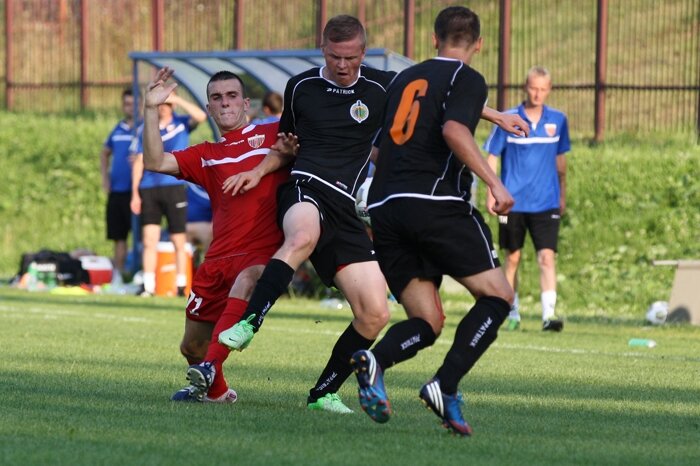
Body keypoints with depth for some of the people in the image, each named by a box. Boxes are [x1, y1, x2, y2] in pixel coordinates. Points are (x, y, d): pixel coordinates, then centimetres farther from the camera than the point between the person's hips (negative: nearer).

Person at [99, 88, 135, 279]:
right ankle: (118, 274, 15)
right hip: (116, 190, 6)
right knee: (118, 236, 10)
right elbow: (105, 153, 28)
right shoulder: (118, 129, 15)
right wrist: (105, 176, 15)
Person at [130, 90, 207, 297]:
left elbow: (201, 116, -17)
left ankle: (181, 285, 9)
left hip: (174, 188, -2)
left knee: (178, 241, 2)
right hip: (149, 190, 2)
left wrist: (177, 99, -17)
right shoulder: (145, 129, 11)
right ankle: (148, 286, -4)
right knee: (149, 240, -4)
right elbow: (139, 162, 12)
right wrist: (135, 193, 6)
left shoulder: (182, 124, 4)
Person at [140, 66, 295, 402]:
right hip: (219, 258, 5)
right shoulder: (206, 156, 20)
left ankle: (210, 369, -47)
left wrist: (292, 152, -16)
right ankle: (215, 391, 40)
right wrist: (151, 110, -1)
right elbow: (155, 162, 7)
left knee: (247, 280, -41)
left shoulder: (273, 135, 9)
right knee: (192, 347, 9)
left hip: (263, 252, -5)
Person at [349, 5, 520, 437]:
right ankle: (446, 386, -13)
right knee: (497, 295, 6)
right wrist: (495, 183, -18)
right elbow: (454, 130, -17)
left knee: (427, 323, 8)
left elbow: (379, 147, 27)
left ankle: (375, 359, -25)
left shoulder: (404, 79, 22)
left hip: (384, 208, 6)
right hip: (437, 203, -6)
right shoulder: (467, 79, 3)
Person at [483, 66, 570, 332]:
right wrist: (491, 194, -5)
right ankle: (512, 313, 20)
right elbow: (492, 157, 1)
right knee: (512, 258, 8)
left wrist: (562, 194, 19)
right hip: (513, 202, -1)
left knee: (547, 257, -12)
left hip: (546, 203, 1)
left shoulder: (557, 120, 5)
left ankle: (549, 314, -17)